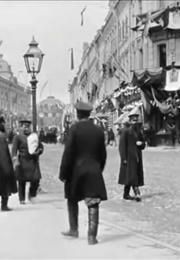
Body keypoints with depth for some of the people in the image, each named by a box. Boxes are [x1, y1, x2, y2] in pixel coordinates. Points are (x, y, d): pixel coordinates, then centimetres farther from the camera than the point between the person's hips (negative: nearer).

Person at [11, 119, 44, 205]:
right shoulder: (18, 137, 1)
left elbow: (41, 146, 17)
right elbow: (14, 149, -7)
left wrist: (38, 151, -5)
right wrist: (16, 160, -21)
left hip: (33, 161, 3)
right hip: (23, 162, -3)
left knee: (36, 179, -7)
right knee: (22, 181, 0)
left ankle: (31, 195, 16)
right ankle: (22, 199, 14)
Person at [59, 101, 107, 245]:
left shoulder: (75, 128, -8)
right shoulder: (98, 130, 3)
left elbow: (68, 152, -10)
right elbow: (103, 154, 8)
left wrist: (63, 173, -5)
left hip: (76, 170, -2)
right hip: (94, 171, 2)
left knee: (72, 200, 19)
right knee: (93, 203, 1)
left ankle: (74, 229, 27)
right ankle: (92, 236, -2)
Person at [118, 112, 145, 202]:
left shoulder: (139, 132, 13)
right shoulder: (125, 131, -6)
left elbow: (143, 145, 19)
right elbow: (122, 146, -10)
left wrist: (141, 143, -6)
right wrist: (124, 158, -16)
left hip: (137, 158, 6)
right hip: (129, 157, -6)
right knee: (131, 175, -11)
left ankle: (126, 194, 17)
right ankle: (137, 193, -17)